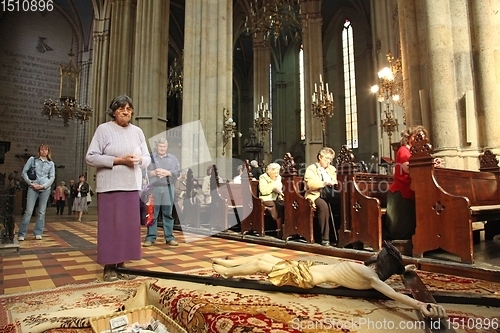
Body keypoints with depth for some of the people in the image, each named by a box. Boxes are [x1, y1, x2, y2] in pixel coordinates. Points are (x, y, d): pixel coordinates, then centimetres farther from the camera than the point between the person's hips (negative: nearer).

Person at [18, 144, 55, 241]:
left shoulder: (51, 163, 10)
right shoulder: (32, 159, 7)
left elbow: (52, 177, 5)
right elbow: (24, 172, 4)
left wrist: (43, 186, -8)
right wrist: (30, 183, -8)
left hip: (45, 189, 2)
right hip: (33, 188, -1)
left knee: (42, 211, 4)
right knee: (28, 211, -6)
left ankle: (38, 233, 12)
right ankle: (21, 234, 4)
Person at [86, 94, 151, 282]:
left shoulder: (137, 131, 12)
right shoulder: (104, 129, -1)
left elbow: (147, 159, 13)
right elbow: (91, 157, -7)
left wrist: (138, 160, -10)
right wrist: (118, 160, -16)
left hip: (132, 186, 5)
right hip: (110, 186, -4)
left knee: (129, 226, 6)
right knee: (110, 225, 0)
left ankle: (121, 264, 18)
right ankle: (109, 267, 11)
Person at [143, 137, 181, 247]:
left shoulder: (173, 158, 14)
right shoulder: (150, 157, 9)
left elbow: (178, 172, 5)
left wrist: (168, 173, -10)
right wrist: (153, 173, -14)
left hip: (168, 189, 1)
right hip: (153, 189, -1)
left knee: (168, 214, 4)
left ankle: (169, 237, 10)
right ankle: (150, 238, 9)